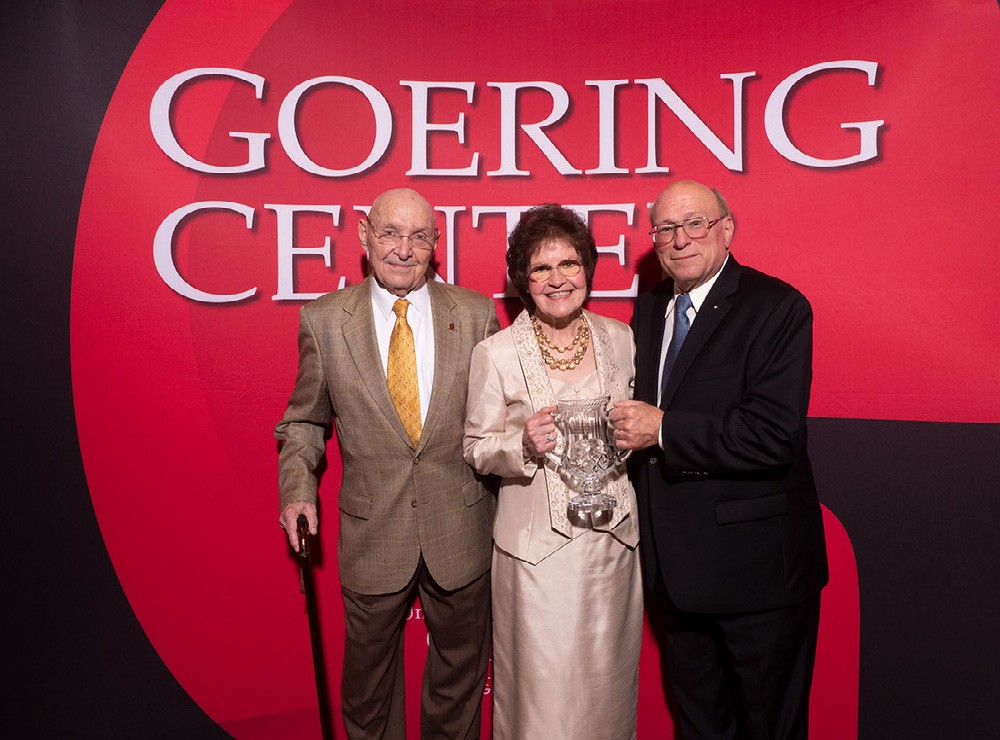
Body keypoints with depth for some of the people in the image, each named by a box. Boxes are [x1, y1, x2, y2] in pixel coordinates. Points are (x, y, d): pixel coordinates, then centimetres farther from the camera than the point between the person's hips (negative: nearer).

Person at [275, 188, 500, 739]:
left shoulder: (475, 313, -4)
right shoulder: (323, 320, -4)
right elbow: (304, 421, 4)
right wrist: (297, 487, -9)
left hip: (462, 532, 1)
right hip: (372, 533, 0)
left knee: (460, 673, 22)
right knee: (368, 680, 21)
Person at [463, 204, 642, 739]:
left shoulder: (620, 339, 2)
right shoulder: (495, 354, -8)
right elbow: (476, 449, -1)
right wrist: (524, 445, -20)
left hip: (612, 540, 3)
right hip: (535, 547, -3)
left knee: (607, 686, 17)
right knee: (542, 690, 8)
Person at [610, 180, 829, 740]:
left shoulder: (777, 307, -15)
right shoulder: (649, 308, 7)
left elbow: (774, 435, -25)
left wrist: (664, 429, -23)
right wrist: (632, 426, -3)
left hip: (757, 565, -6)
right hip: (677, 563, 6)